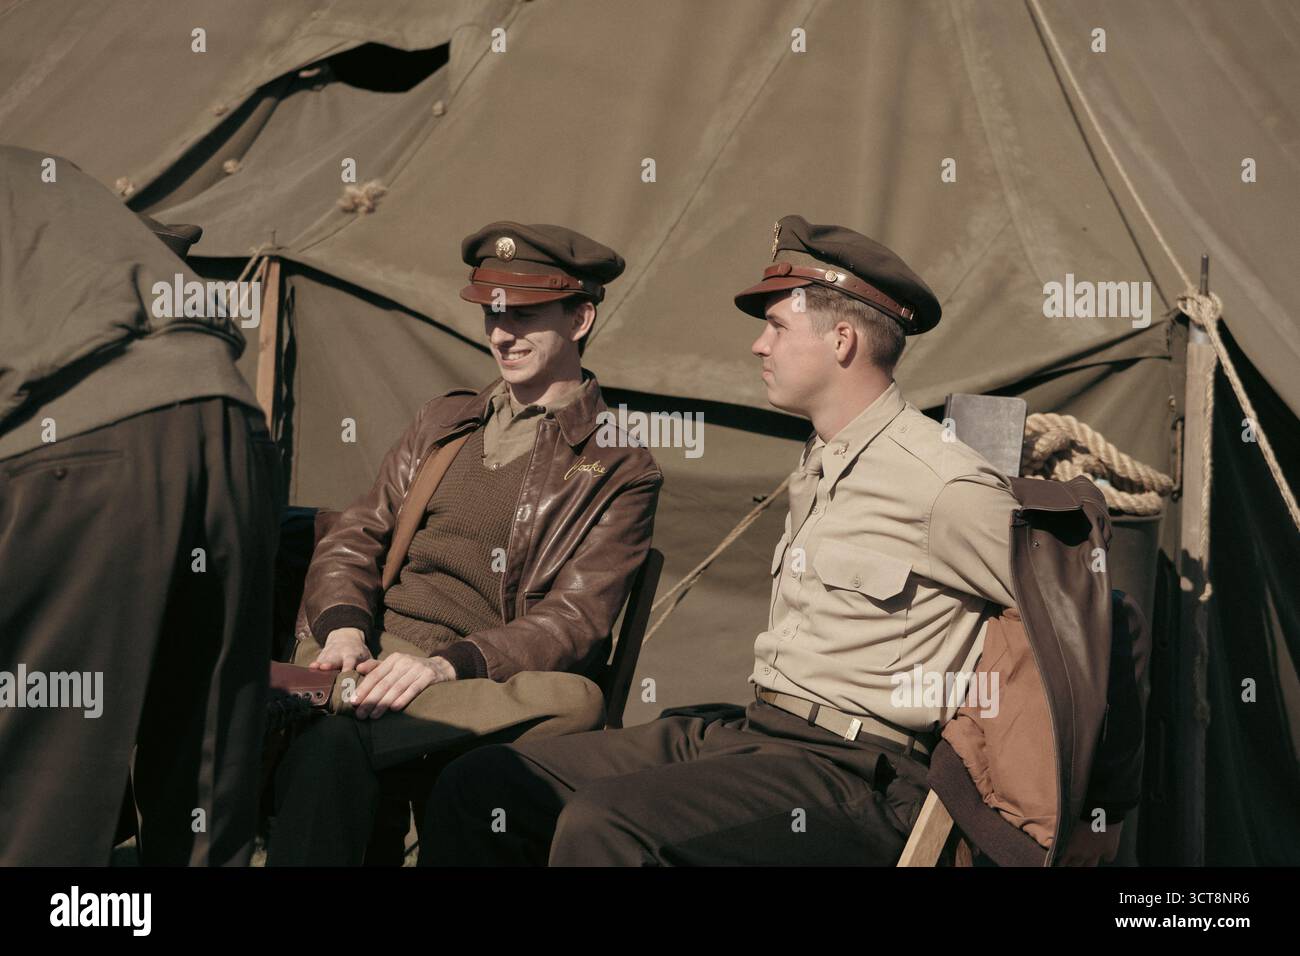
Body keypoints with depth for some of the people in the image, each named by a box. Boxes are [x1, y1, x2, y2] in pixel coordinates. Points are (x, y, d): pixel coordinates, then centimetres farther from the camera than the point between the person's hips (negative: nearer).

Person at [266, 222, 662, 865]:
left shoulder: (618, 470, 7)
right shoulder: (444, 421, 23)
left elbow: (575, 624, -5)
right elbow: (354, 540, 19)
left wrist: (444, 664, -22)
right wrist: (345, 631, -5)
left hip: (481, 687, -2)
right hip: (366, 659, 3)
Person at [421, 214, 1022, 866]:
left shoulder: (944, 485, -11)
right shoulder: (817, 466, 18)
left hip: (848, 774, -8)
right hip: (744, 731, 9)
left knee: (603, 825, -32)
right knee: (481, 785, -4)